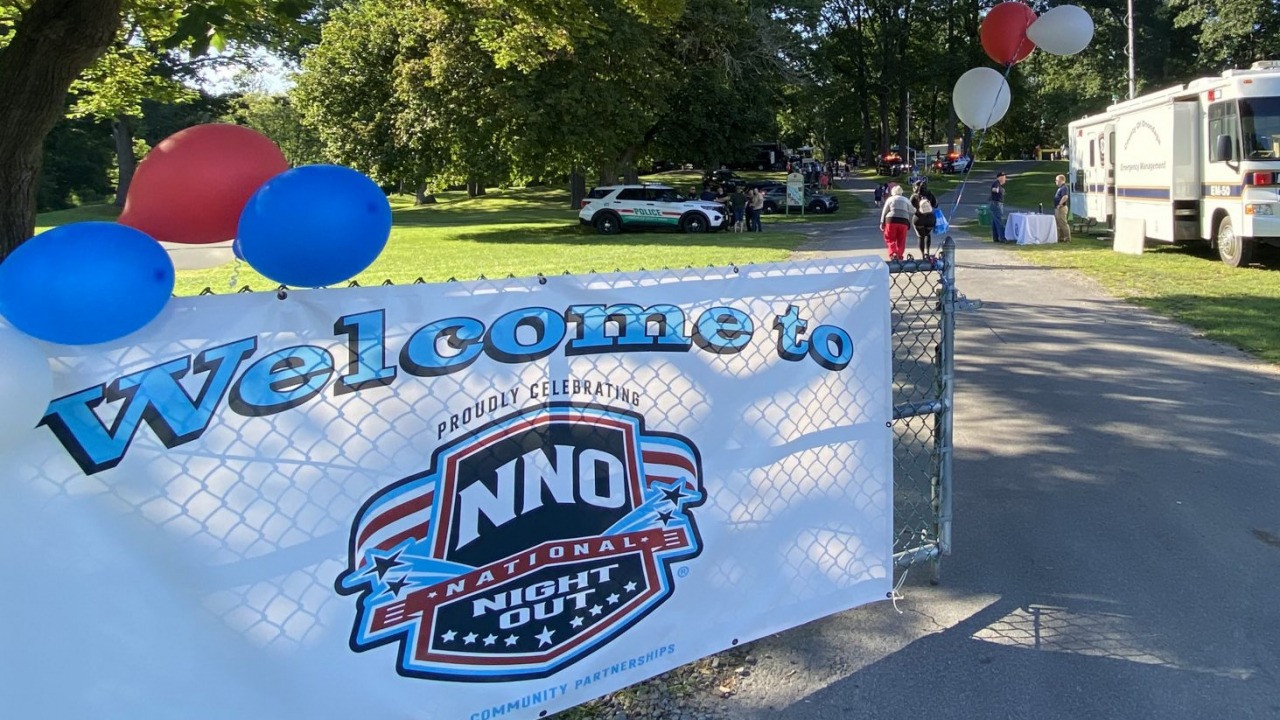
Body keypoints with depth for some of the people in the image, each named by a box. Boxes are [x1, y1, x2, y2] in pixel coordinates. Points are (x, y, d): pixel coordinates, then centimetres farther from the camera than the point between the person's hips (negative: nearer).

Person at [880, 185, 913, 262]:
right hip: (904, 220, 2)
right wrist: (909, 224, 22)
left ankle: (893, 253, -17)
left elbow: (884, 212, 7)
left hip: (891, 220, -2)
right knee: (901, 240, 8)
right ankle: (899, 256, 4)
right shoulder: (906, 200, 21)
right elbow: (911, 213, 17)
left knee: (890, 239, 2)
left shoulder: (890, 199, 12)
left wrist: (882, 222, 7)